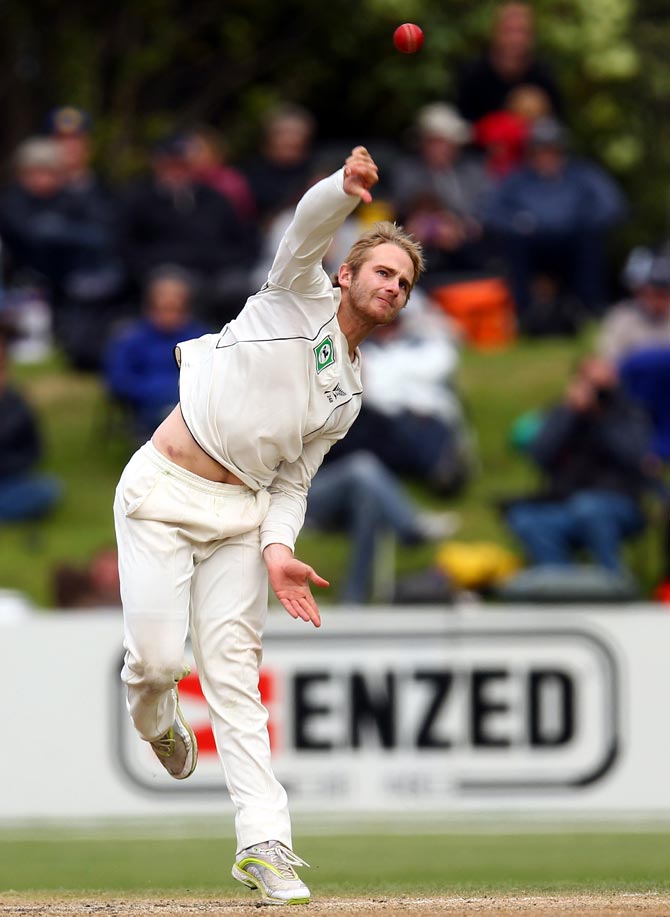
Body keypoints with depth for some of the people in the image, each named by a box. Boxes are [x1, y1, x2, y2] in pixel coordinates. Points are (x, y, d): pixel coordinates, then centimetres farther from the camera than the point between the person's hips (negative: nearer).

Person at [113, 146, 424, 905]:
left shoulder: (347, 395, 16)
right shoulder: (299, 295, 2)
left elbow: (292, 480, 13)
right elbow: (307, 225, -18)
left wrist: (278, 549, -6)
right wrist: (349, 189, -39)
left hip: (239, 514, 5)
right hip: (162, 493, -5)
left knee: (233, 671, -4)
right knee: (158, 658, -12)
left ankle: (263, 842, -9)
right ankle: (153, 719, 25)